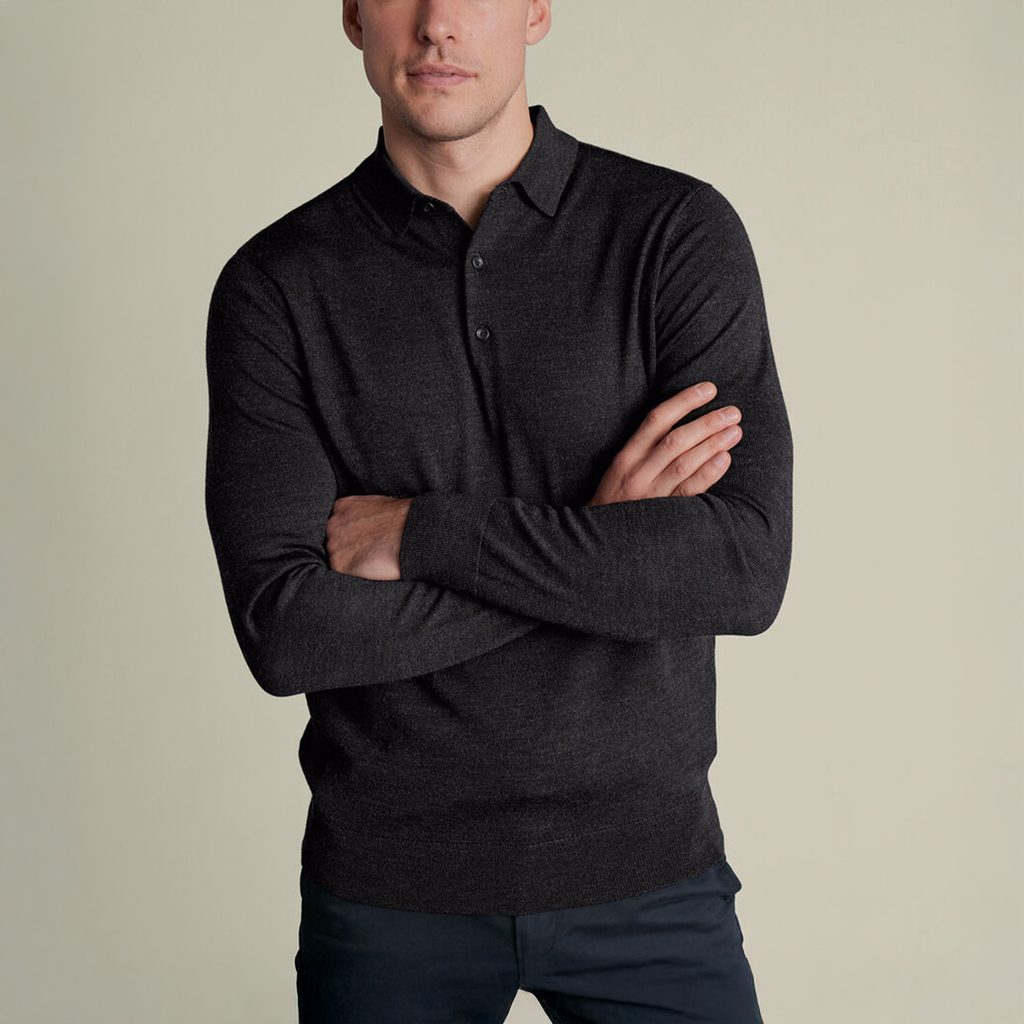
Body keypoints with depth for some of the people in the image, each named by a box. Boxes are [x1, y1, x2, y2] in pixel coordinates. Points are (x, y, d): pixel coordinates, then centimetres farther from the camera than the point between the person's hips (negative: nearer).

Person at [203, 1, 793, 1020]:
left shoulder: (680, 231, -7)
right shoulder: (274, 285, -5)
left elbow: (747, 572, -16)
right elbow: (285, 630, -14)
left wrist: (419, 534, -16)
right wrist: (591, 539, -16)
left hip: (643, 865, 0)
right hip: (389, 883, 1)